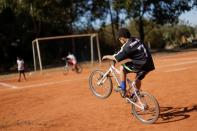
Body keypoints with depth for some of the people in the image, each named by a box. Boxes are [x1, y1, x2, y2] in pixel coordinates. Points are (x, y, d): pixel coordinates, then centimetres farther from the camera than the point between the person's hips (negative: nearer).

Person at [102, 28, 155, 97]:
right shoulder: (136, 40, 12)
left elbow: (117, 58, -9)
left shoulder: (127, 46, -12)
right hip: (149, 64, 9)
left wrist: (107, 56, 8)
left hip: (142, 65, -8)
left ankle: (123, 89, 10)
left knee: (122, 68, 3)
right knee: (138, 79, 29)